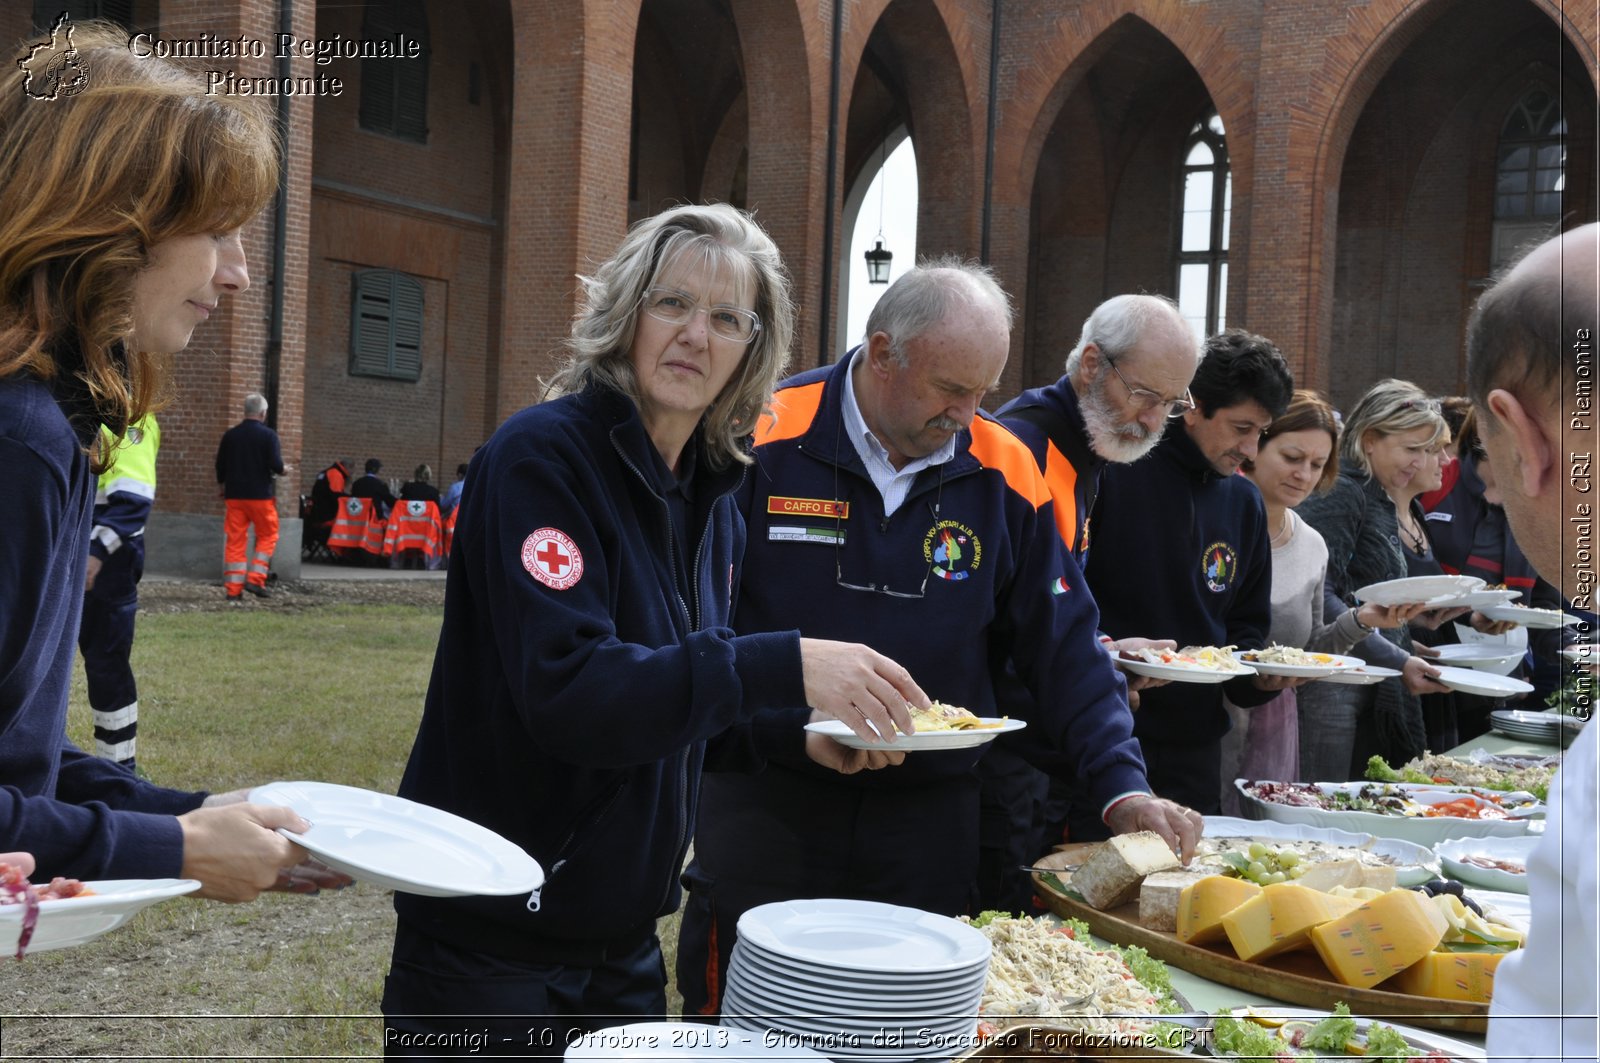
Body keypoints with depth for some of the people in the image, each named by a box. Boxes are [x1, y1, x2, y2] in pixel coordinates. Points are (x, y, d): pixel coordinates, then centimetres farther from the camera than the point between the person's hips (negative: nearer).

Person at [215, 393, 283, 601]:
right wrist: (281, 470, 9)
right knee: (267, 536, 10)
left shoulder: (230, 435, 4)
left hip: (235, 495, 4)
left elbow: (220, 466, 9)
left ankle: (233, 589, 5)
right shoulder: (268, 435, -9)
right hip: (260, 495, -4)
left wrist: (224, 485, 27)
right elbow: (276, 465, -14)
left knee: (235, 540, 6)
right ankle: (255, 579, -3)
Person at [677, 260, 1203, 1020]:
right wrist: (797, 728, -21)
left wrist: (1121, 785, -8)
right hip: (768, 805, -2)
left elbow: (1064, 645, 2)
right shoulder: (766, 442, -10)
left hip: (930, 815, 3)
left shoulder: (1005, 473, 0)